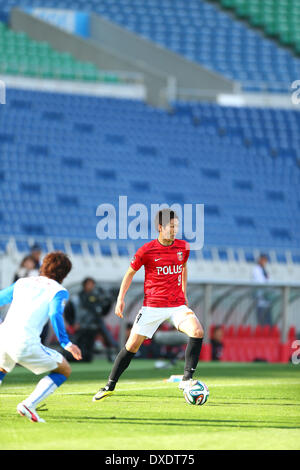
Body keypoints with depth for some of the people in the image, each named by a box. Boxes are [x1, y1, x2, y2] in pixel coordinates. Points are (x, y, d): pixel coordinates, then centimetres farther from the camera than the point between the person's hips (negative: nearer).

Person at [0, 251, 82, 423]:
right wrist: (66, 343, -11)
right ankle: (29, 405, -4)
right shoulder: (59, 291, 7)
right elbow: (55, 314, -11)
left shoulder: (22, 282, 23)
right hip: (26, 343, -5)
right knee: (64, 370, 14)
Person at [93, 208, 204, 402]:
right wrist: (121, 298, 0)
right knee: (132, 344, -2)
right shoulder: (147, 250, -8)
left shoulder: (183, 248, 2)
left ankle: (186, 380, -16)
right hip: (152, 306, -2)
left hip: (177, 305, 2)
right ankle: (110, 386, 15)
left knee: (197, 331, -23)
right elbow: (131, 272, 6)